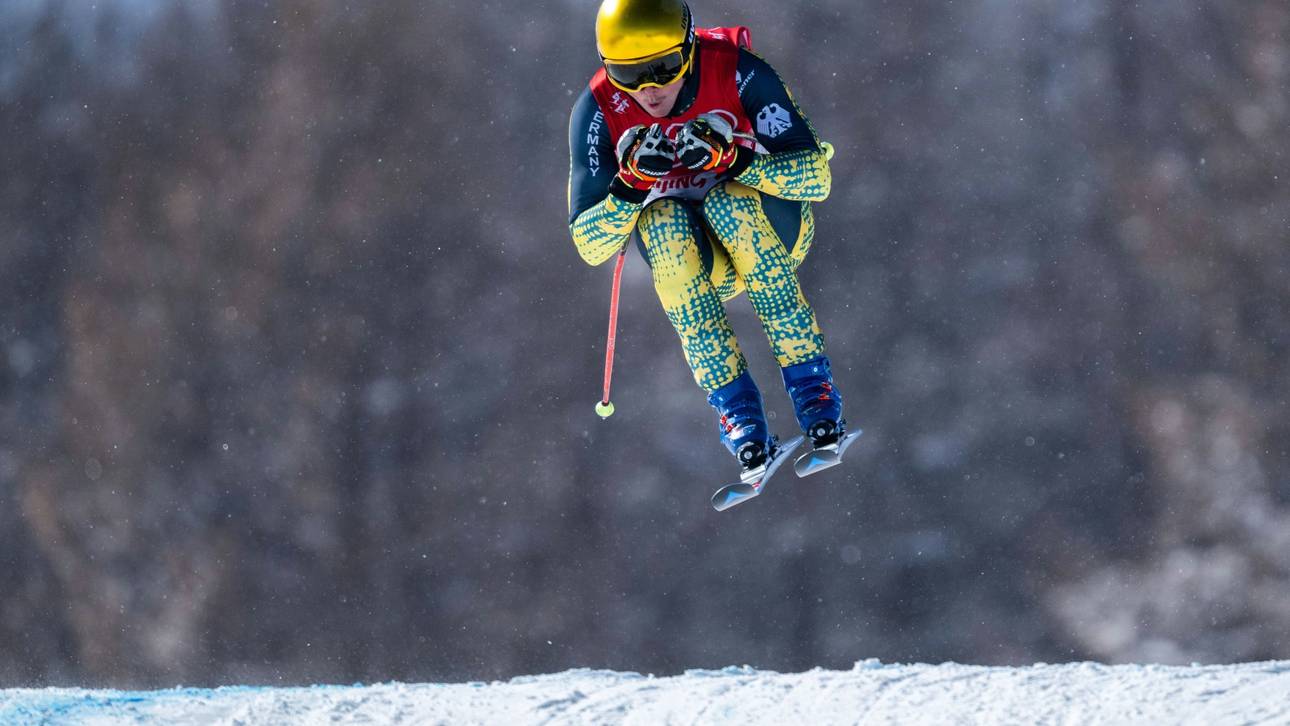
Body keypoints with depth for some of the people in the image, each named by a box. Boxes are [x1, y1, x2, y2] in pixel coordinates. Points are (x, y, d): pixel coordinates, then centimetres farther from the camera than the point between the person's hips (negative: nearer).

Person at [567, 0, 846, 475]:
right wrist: (632, 180, -36)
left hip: (774, 227, -1)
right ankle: (734, 401, -31)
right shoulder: (598, 111, -18)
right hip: (686, 256, 1)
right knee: (662, 221, -32)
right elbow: (590, 247, -18)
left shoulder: (737, 71, -23)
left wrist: (730, 157, -41)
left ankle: (809, 378, -30)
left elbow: (816, 178, -25)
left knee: (728, 201, -34)